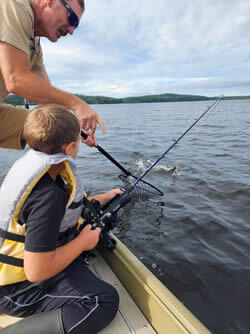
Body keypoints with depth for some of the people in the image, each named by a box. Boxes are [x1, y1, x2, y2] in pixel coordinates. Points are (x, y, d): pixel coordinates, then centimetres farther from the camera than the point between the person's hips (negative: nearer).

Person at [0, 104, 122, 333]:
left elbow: (67, 206, 12)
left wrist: (102, 198, 17)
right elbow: (37, 272, -29)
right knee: (105, 301, -22)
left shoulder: (31, 163, -4)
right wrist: (82, 242, -16)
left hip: (20, 259, 9)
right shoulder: (48, 196, -34)